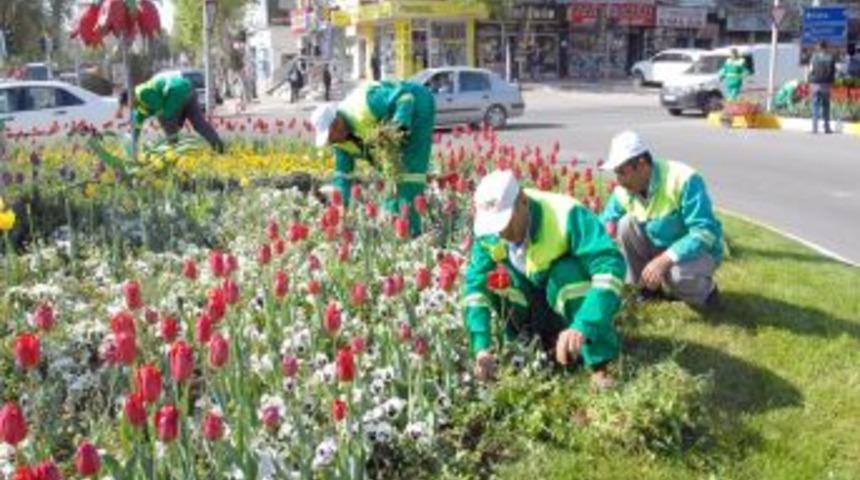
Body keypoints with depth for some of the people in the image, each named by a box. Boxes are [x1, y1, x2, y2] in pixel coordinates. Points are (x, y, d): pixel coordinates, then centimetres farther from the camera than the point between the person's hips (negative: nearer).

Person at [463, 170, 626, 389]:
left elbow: (611, 264, -42)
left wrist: (582, 327, -52)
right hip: (537, 308, 5)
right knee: (494, 277, -20)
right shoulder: (490, 233, -18)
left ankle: (599, 364, -22)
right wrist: (481, 347, -32)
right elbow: (475, 284, -20)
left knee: (567, 272, -34)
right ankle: (547, 340, 1)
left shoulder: (565, 215, -32)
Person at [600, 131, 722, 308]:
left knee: (676, 274, -37)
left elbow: (705, 233, -34)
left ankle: (705, 291, -1)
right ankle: (646, 288, 0)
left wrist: (664, 260, -42)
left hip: (699, 251, -6)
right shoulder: (623, 191, -11)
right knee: (627, 224, -17)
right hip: (660, 247, 6)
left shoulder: (684, 180, -30)